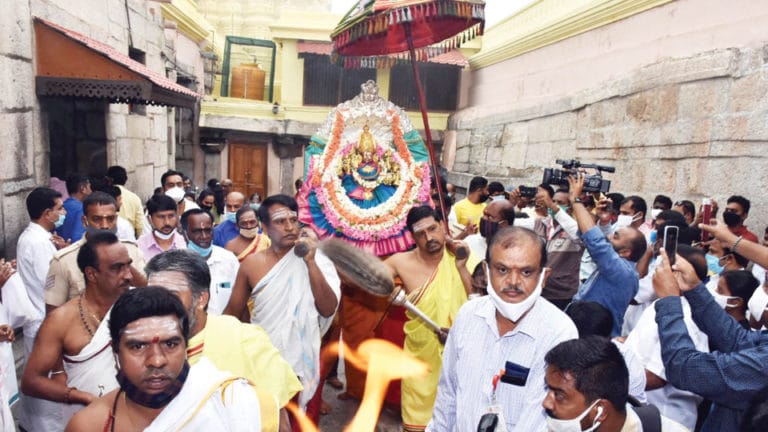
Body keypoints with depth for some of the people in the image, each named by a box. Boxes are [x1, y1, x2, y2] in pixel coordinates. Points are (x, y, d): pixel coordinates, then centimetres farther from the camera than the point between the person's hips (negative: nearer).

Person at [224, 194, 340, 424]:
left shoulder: (316, 259, -9)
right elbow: (233, 313, 5)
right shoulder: (251, 264, -6)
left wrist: (310, 262, -28)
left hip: (303, 363, 0)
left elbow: (328, 310, -21)